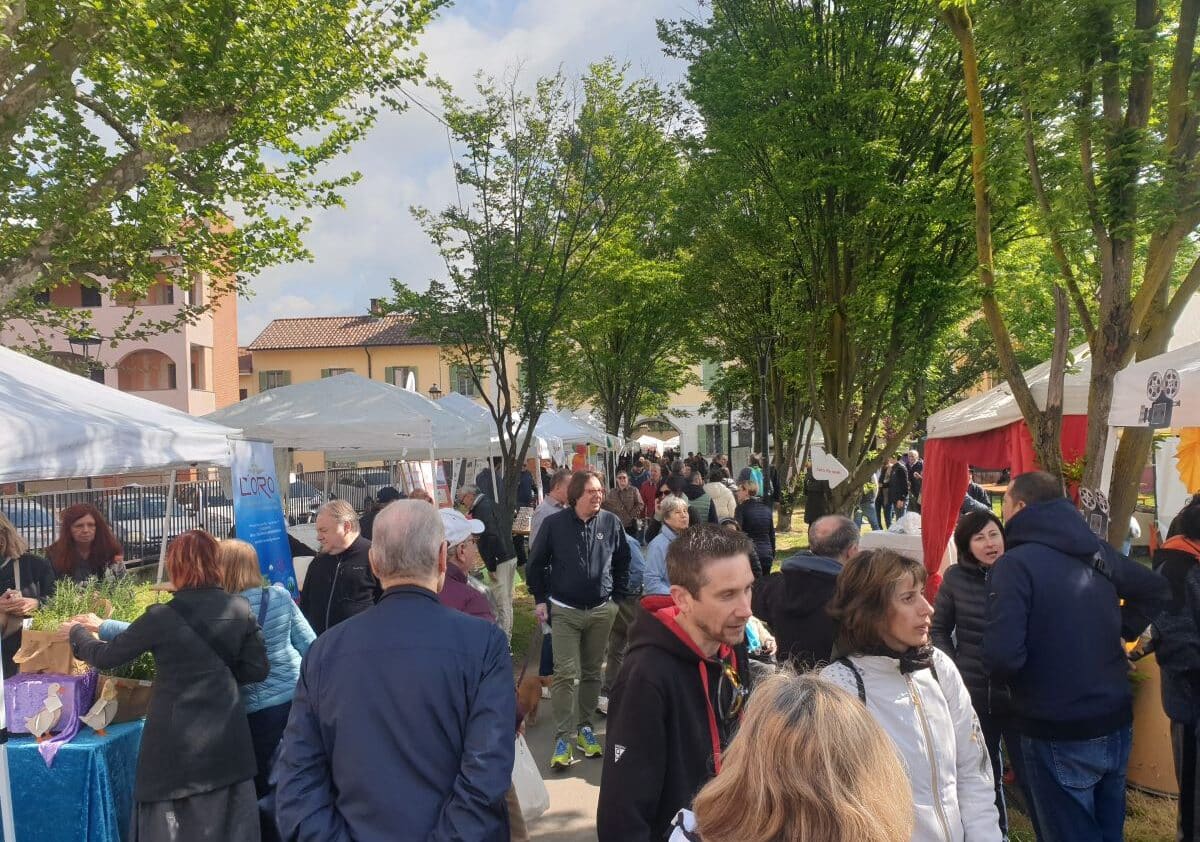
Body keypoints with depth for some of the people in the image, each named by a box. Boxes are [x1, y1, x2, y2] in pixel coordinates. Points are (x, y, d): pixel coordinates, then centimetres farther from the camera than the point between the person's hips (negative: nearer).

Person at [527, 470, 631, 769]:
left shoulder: (611, 523, -2)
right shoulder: (554, 524, -7)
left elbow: (622, 563, 9)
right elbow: (537, 563, 3)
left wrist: (619, 598, 7)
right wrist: (540, 599, 1)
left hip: (601, 611, 2)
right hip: (564, 610, -2)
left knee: (592, 673, 12)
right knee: (565, 673, -7)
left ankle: (584, 727, 26)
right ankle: (563, 738, -1)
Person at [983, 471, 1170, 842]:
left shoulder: (1014, 564, -20)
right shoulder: (1097, 551, 3)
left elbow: (1003, 656, -27)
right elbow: (1158, 592, 17)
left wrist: (994, 666, -6)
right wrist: (1117, 632, 15)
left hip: (1059, 735, -7)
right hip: (1116, 723, 7)